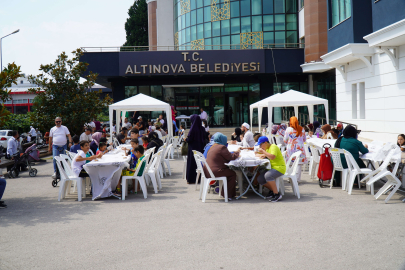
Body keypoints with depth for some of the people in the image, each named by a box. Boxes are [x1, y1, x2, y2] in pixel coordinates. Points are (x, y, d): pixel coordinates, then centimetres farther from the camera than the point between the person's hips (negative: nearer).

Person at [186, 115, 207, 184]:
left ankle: (191, 180, 6)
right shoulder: (202, 129, -1)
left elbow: (189, 139, -15)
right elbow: (205, 137, 8)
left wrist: (186, 139, 6)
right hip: (201, 148, 5)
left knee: (192, 163, 3)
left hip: (193, 148, -5)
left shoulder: (193, 129, -17)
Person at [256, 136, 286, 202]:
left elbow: (272, 157, -30)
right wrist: (262, 155, -4)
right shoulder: (267, 148, 17)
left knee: (267, 176, -35)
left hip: (279, 168, -10)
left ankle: (277, 195, -26)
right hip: (272, 167, 10)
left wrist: (263, 152, -22)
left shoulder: (273, 147, -14)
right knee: (260, 179, -2)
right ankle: (272, 190, 14)